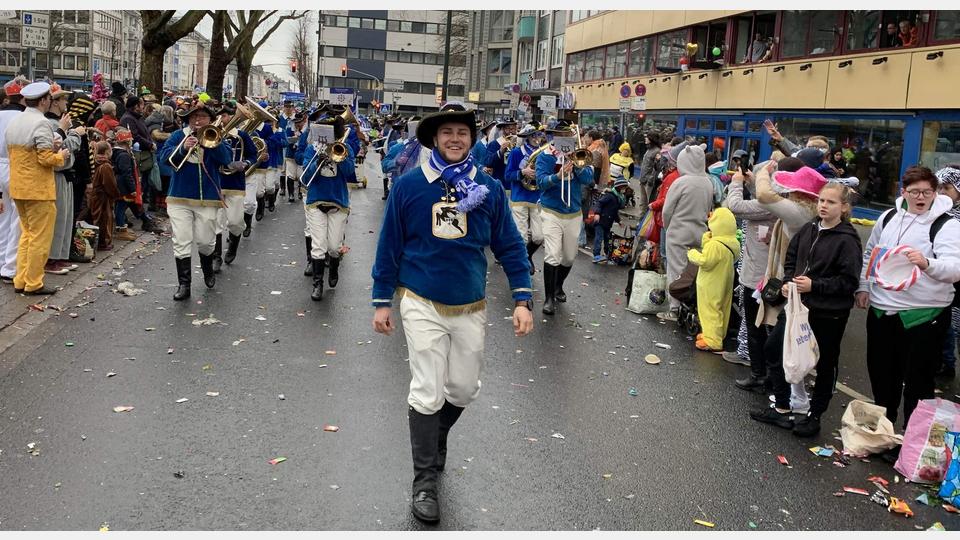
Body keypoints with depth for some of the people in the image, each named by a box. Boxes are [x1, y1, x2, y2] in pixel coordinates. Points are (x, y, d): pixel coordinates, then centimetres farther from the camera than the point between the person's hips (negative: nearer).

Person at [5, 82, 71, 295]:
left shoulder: (13, 122, 10)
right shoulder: (41, 123, -16)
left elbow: (10, 152, 16)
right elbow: (46, 159, -21)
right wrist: (61, 156, -2)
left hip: (17, 187, 8)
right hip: (38, 189, -8)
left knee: (27, 233, 18)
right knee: (40, 237, 1)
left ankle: (20, 281, 21)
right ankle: (33, 283, 5)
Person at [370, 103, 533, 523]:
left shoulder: (489, 188, -2)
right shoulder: (409, 185, -7)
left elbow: (509, 246, 2)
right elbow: (390, 245, 0)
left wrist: (522, 300, -5)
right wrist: (382, 301, 1)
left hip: (471, 307, 3)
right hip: (423, 304, -3)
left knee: (464, 389, 13)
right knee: (427, 393, -1)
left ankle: (434, 434, 45)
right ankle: (425, 481, 15)